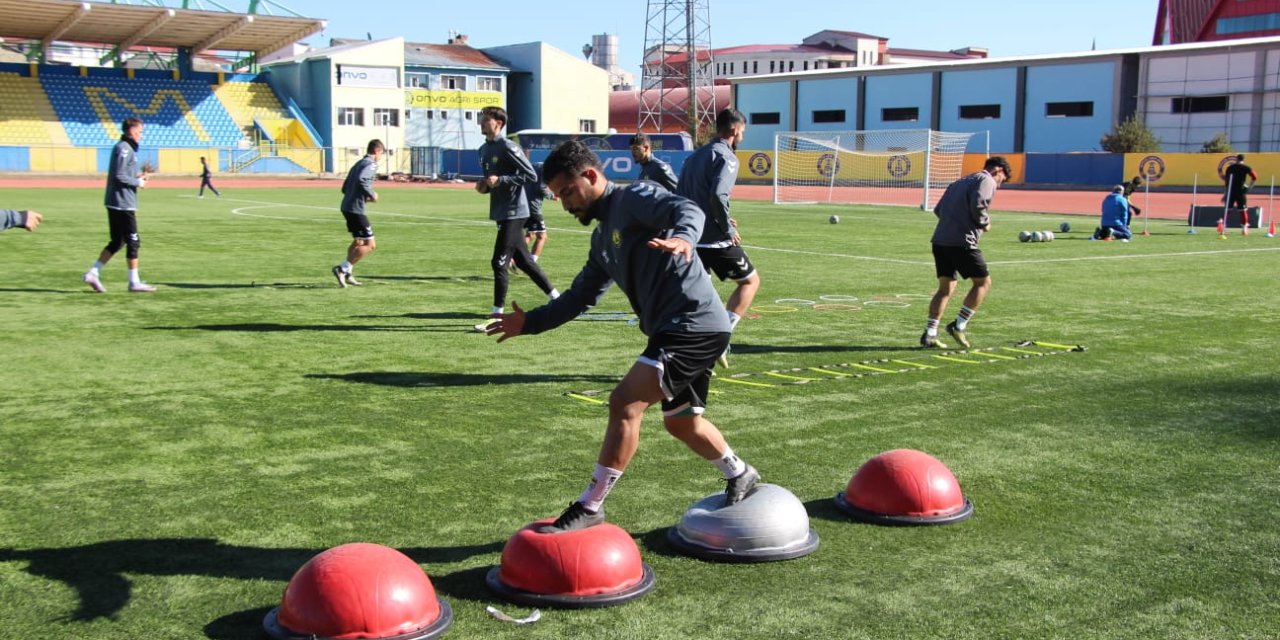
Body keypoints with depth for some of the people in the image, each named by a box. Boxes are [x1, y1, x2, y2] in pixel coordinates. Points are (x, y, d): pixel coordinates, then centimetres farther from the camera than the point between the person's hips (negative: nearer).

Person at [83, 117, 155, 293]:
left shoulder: (126, 148, 16)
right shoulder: (124, 149, -14)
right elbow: (120, 176, -20)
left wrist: (138, 174, 9)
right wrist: (138, 182, -8)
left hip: (115, 204, 10)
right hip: (123, 204, -10)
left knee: (117, 242, 14)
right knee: (133, 242, -3)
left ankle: (93, 273, 12)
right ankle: (134, 282, 2)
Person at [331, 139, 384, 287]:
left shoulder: (358, 163, 20)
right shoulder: (371, 164, -8)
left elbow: (345, 188, 21)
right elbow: (361, 179, -28)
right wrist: (371, 195, -15)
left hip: (347, 207, 10)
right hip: (356, 209, -10)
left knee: (358, 242, 24)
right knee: (370, 244, -6)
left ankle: (347, 274, 23)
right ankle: (343, 269, -10)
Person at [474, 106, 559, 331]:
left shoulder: (508, 147, -13)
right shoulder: (484, 150, 14)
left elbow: (531, 176, -16)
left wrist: (501, 180, -20)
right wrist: (484, 186, 3)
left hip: (513, 213, -9)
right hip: (502, 212, 9)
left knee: (499, 262, -10)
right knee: (524, 260, 15)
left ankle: (497, 314, -5)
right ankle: (556, 298, 26)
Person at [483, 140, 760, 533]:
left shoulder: (634, 198, -8)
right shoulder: (602, 237, 19)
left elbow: (689, 210, -27)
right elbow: (580, 296, 26)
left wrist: (683, 236, -49)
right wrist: (529, 323, 20)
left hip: (695, 323, -10)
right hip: (674, 329, 10)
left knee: (625, 403, -17)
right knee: (680, 421, 23)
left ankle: (590, 508, -10)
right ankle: (740, 475, 46)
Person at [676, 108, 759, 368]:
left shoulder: (695, 156, 17)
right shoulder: (725, 157, -10)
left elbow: (678, 197, 18)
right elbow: (718, 195, -25)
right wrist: (728, 229, -13)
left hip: (691, 237, 7)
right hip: (716, 240, -7)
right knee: (751, 280, 10)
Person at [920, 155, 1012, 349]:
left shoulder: (960, 182, 27)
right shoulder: (987, 181, 1)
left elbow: (938, 209, 23)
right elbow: (978, 204, -18)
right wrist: (985, 223, -2)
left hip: (940, 240, 8)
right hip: (962, 242, -8)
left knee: (946, 288, 13)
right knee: (983, 282, 6)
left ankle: (930, 334, 6)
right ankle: (959, 326, 0)